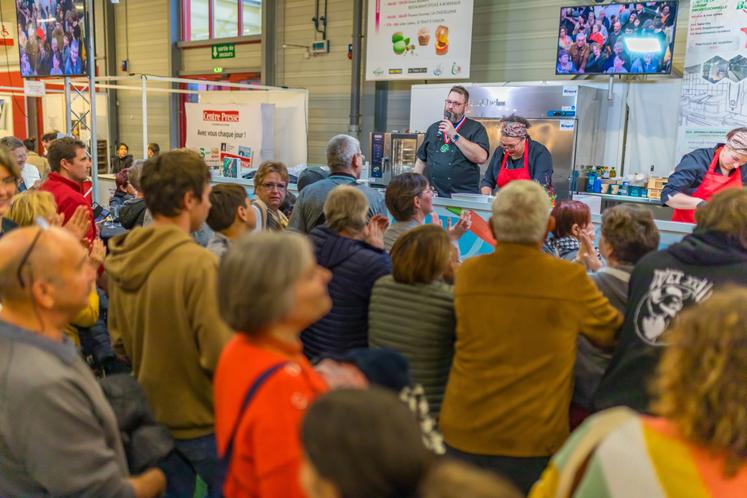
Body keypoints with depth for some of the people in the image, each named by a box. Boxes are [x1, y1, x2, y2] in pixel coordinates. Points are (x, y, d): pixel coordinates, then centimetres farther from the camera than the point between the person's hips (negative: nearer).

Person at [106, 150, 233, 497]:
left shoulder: (122, 259, -4)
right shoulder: (199, 263, -26)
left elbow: (120, 343, 6)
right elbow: (222, 357, -27)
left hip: (151, 416, 6)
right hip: (203, 424, -6)